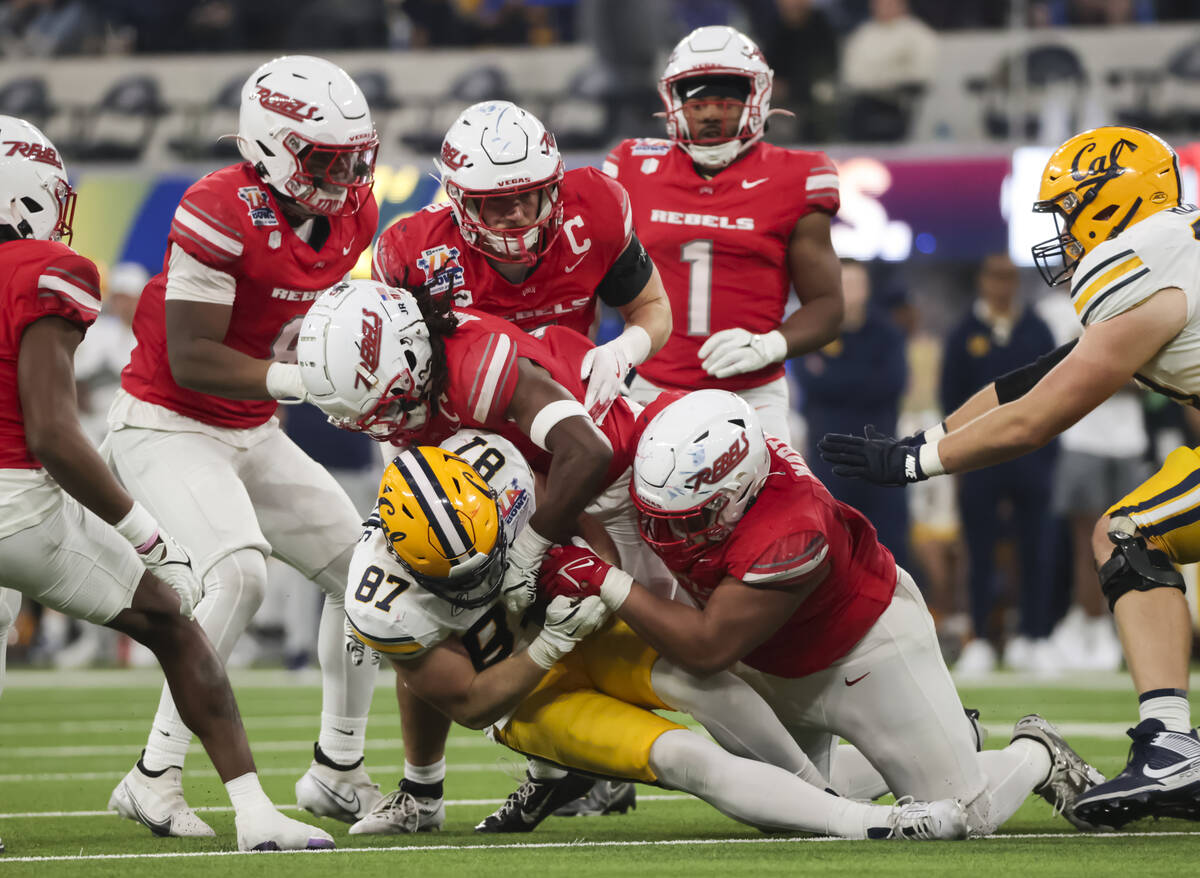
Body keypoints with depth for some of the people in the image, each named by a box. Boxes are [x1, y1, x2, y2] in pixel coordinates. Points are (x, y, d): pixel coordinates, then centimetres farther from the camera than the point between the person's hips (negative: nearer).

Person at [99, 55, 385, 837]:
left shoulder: (351, 214, -1)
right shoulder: (222, 214, -25)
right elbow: (191, 360, -26)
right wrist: (299, 380, -31)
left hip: (251, 433, 9)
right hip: (167, 427, -9)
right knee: (240, 574, -28)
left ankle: (337, 771, 20)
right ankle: (155, 778, -20)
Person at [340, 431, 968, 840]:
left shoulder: (489, 466, -25)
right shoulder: (384, 607, -32)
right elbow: (469, 706, -20)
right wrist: (552, 646, -29)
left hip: (567, 624, 3)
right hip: (516, 690, -3)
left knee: (692, 674, -28)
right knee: (680, 758, -24)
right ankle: (861, 823, -25)